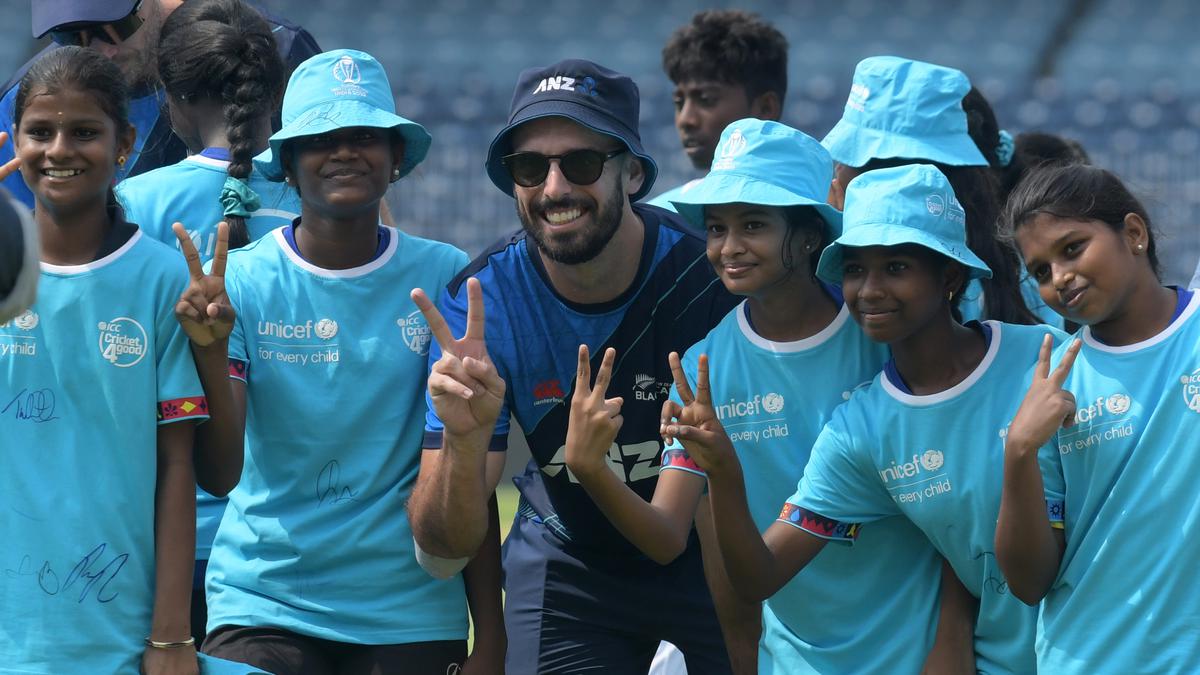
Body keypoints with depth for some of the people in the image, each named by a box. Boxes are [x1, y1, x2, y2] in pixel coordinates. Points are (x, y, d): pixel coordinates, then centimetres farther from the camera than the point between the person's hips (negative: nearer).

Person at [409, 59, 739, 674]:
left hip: (719, 556, -1)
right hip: (570, 564, 1)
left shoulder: (716, 270, -25)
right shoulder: (479, 305, -19)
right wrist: (464, 439, -39)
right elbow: (444, 548, -21)